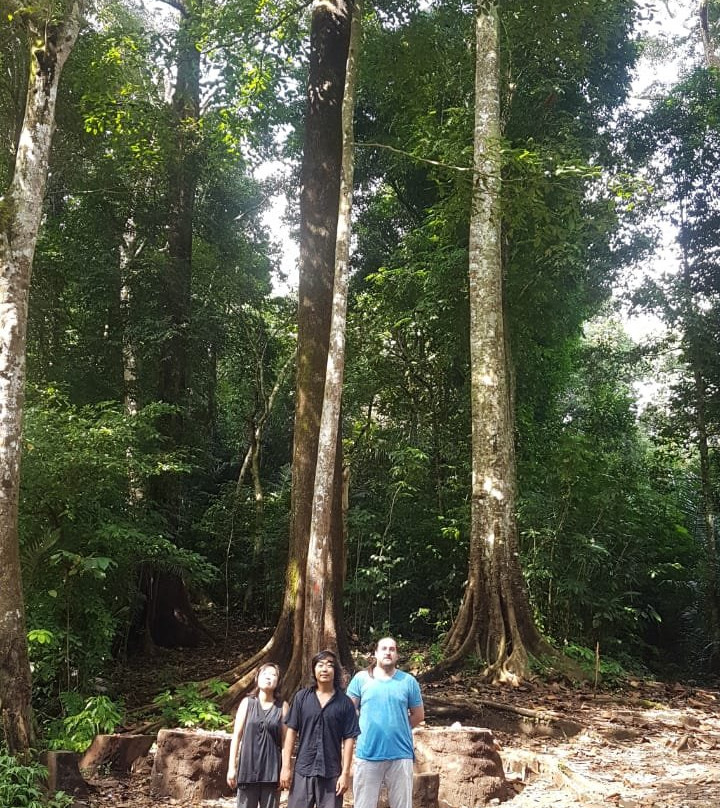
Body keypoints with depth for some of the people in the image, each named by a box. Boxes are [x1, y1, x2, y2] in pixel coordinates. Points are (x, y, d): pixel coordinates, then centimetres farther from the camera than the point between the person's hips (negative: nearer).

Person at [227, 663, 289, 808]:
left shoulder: (282, 706, 3)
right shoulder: (247, 702, 4)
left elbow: (285, 740, 2)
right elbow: (237, 735, 3)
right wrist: (232, 766, -1)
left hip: (272, 769, 0)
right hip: (248, 766, 0)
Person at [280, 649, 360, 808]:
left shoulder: (344, 702, 0)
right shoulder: (302, 697, 2)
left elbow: (349, 739, -1)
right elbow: (291, 732, 3)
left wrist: (345, 773, -5)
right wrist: (285, 766, -1)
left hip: (332, 773, -1)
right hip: (303, 771, 1)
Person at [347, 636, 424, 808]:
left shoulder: (409, 681, 3)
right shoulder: (361, 678, 1)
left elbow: (419, 715, 11)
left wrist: (399, 728, 6)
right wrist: (363, 730, 2)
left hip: (400, 755, 0)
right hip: (367, 755, 0)